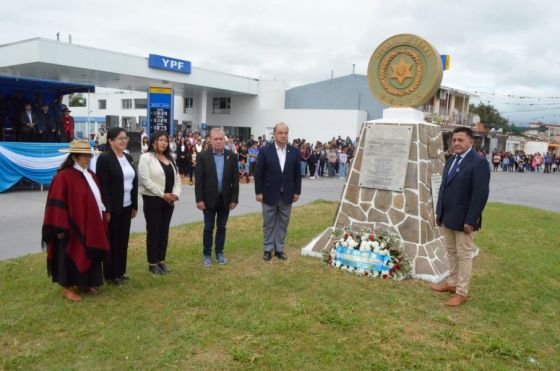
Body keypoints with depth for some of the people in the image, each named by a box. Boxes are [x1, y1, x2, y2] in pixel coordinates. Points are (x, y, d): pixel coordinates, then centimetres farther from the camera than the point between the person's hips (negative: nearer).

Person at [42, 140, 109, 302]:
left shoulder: (90, 175, 8)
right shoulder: (64, 176, -16)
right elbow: (58, 204, -17)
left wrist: (103, 215, 15)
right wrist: (61, 228, -18)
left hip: (91, 225, 8)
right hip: (73, 226, -8)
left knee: (89, 255, 15)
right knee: (72, 256, 4)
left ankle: (86, 284, 29)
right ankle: (67, 288, 18)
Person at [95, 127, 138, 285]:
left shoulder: (128, 157, 9)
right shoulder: (104, 158, -12)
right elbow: (103, 186, -16)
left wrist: (135, 205, 9)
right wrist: (107, 210, -18)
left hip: (126, 207, 7)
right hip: (113, 208, -6)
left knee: (123, 239, 13)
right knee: (112, 240, 6)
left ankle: (120, 271, 27)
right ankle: (110, 274, 19)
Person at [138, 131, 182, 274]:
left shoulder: (170, 158, 13)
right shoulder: (146, 157, -7)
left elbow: (177, 178, 10)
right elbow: (146, 180, -16)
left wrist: (176, 194, -7)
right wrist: (162, 194, -18)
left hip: (169, 200, 6)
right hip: (153, 199, -6)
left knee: (164, 231, 11)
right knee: (153, 231, 2)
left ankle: (161, 260, 22)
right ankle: (152, 263, 12)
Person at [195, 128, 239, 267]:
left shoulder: (232, 156, 0)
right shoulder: (203, 156, -6)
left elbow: (235, 179, 1)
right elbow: (198, 180, -6)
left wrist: (234, 199, -3)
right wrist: (199, 199, -11)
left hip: (225, 199, 2)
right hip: (209, 199, -2)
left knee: (221, 227, 12)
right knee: (208, 228, 7)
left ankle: (219, 253, 25)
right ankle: (207, 254, 20)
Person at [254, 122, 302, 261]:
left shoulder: (294, 152, 0)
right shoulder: (265, 151, -8)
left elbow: (297, 173, 6)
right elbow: (258, 173, -6)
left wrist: (297, 191, 3)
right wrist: (258, 192, -8)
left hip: (287, 195, 3)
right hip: (270, 194, -2)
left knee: (283, 224, 11)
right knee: (268, 224, 8)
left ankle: (279, 249, 23)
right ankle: (268, 249, 20)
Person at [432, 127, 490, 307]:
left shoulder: (479, 162, -13)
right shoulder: (451, 160, 12)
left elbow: (481, 194, -18)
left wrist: (470, 220, -20)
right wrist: (439, 212, 12)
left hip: (463, 219, -7)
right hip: (447, 217, 7)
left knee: (464, 255, 3)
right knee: (451, 252, 17)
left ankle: (462, 292, 13)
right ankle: (451, 283, 31)